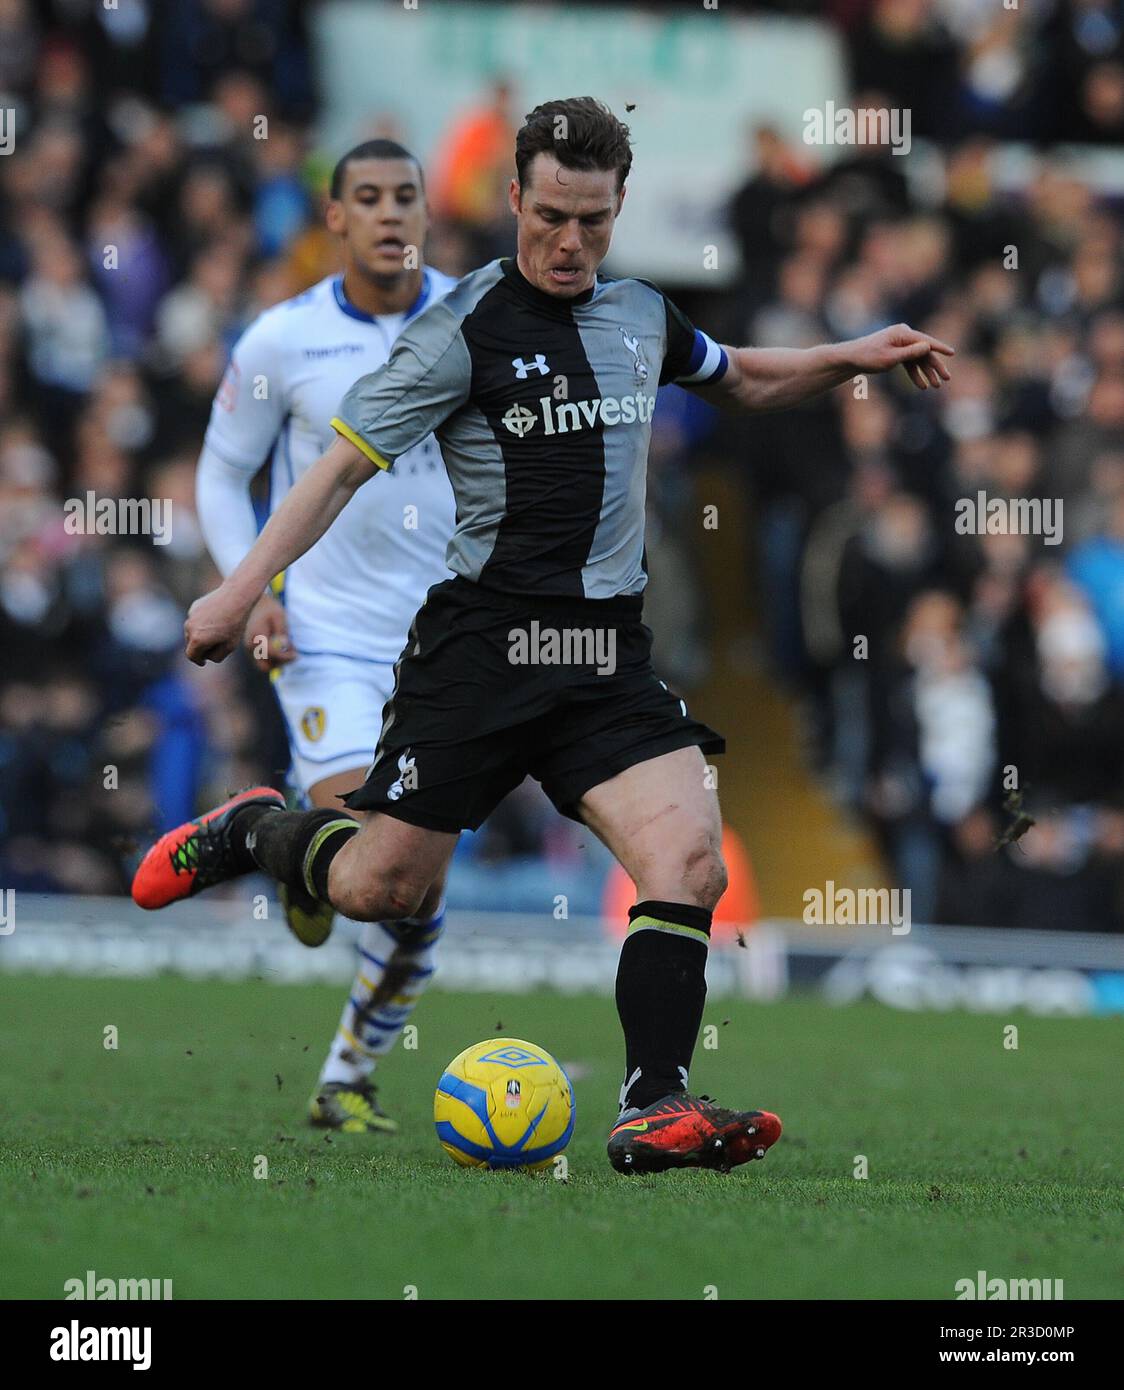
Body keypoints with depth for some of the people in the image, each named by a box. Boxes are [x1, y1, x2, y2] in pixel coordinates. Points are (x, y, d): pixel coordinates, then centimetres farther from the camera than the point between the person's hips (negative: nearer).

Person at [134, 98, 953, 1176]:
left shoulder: (641, 316, 12)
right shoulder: (466, 330, -7)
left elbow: (744, 382, 33)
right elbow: (343, 468, -7)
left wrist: (851, 358, 17)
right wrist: (241, 590, -16)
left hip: (608, 655, 4)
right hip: (480, 640, -4)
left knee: (688, 859, -18)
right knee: (377, 889, -1)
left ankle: (654, 1108, -21)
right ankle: (251, 832, 31)